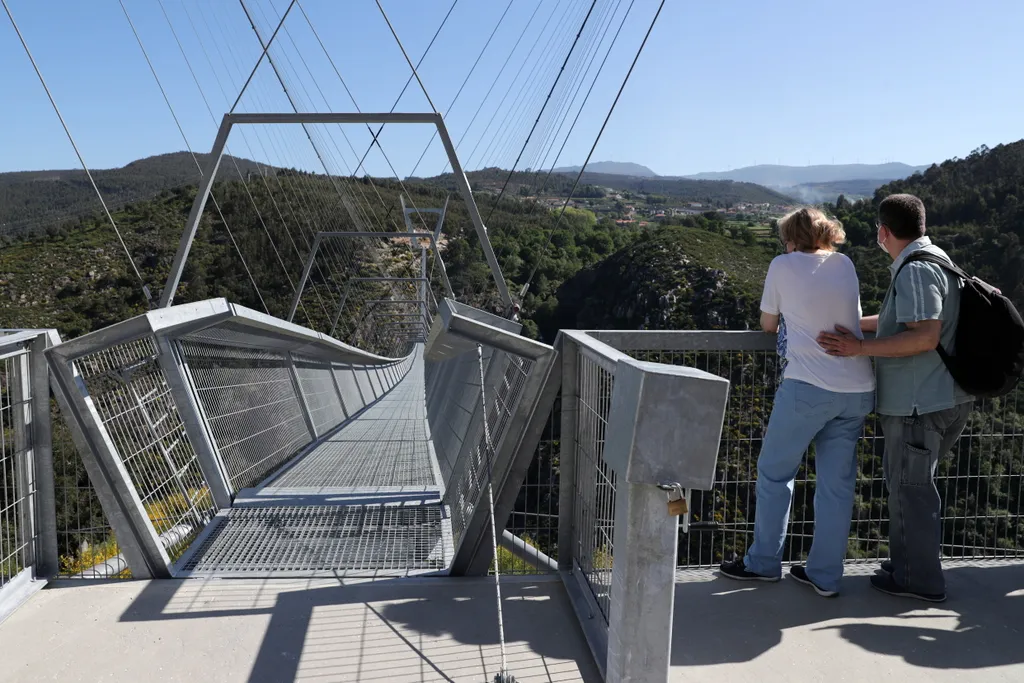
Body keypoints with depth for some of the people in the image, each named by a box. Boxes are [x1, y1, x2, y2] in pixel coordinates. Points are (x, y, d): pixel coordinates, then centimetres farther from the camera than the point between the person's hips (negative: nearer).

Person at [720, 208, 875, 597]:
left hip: (808, 386, -5)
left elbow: (767, 325, 11)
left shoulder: (783, 265, 2)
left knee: (774, 473, 10)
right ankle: (825, 575, 20)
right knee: (837, 483, 11)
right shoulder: (846, 265, 13)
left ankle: (763, 562, 19)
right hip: (858, 389, 5)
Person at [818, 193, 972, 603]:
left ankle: (918, 579, 14)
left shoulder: (915, 270, -17)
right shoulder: (934, 260, 15)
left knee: (909, 485, 2)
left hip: (919, 403, -10)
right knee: (912, 481, 19)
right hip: (945, 397, 10)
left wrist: (861, 348, -23)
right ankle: (909, 564, 31)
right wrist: (850, 324, 30)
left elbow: (925, 336, -27)